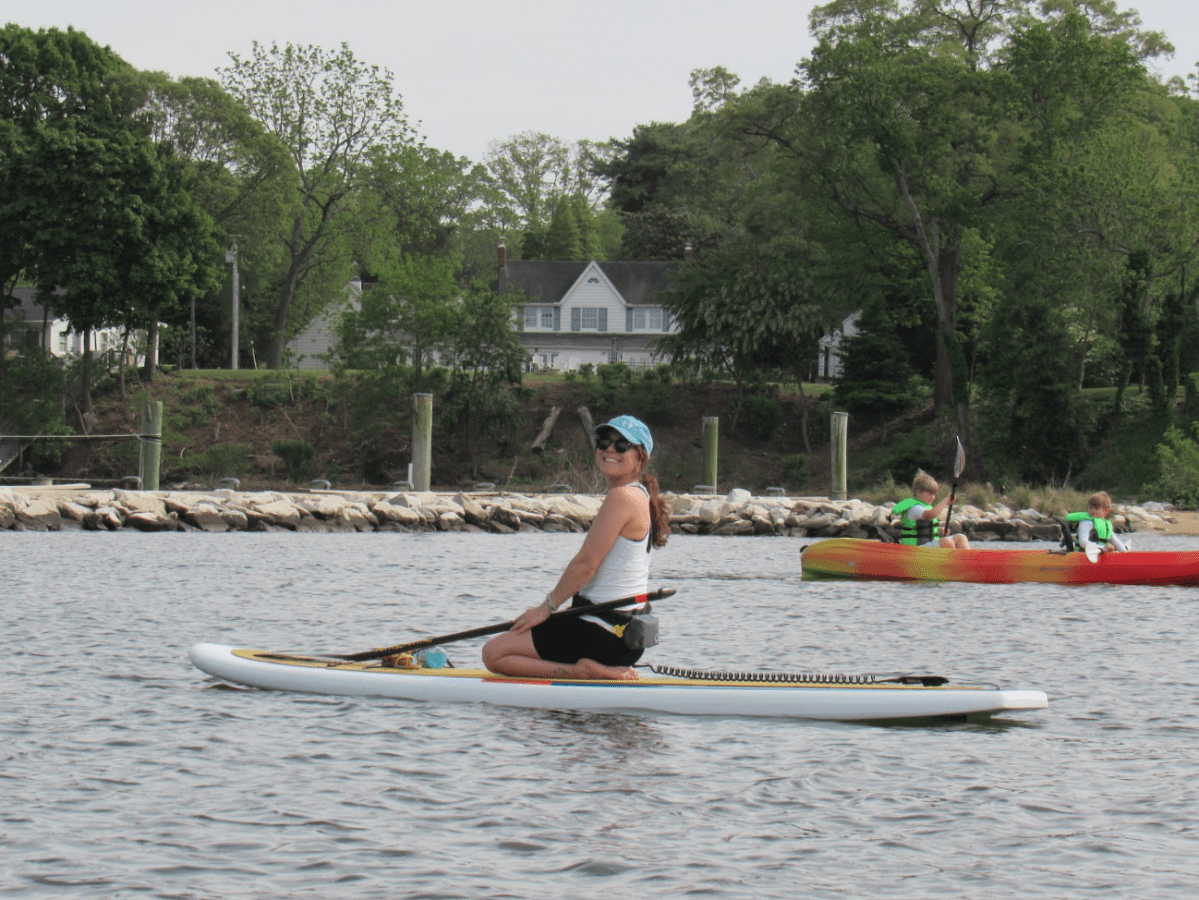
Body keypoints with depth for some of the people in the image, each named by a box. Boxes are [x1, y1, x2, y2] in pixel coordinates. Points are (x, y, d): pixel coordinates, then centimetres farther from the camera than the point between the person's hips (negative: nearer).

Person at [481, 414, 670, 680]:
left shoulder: (622, 497, -16)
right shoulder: (640, 496, 15)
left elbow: (585, 565, -17)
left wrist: (547, 606, -5)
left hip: (604, 635, -10)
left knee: (494, 653, -9)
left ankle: (586, 671, -12)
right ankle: (606, 670, 9)